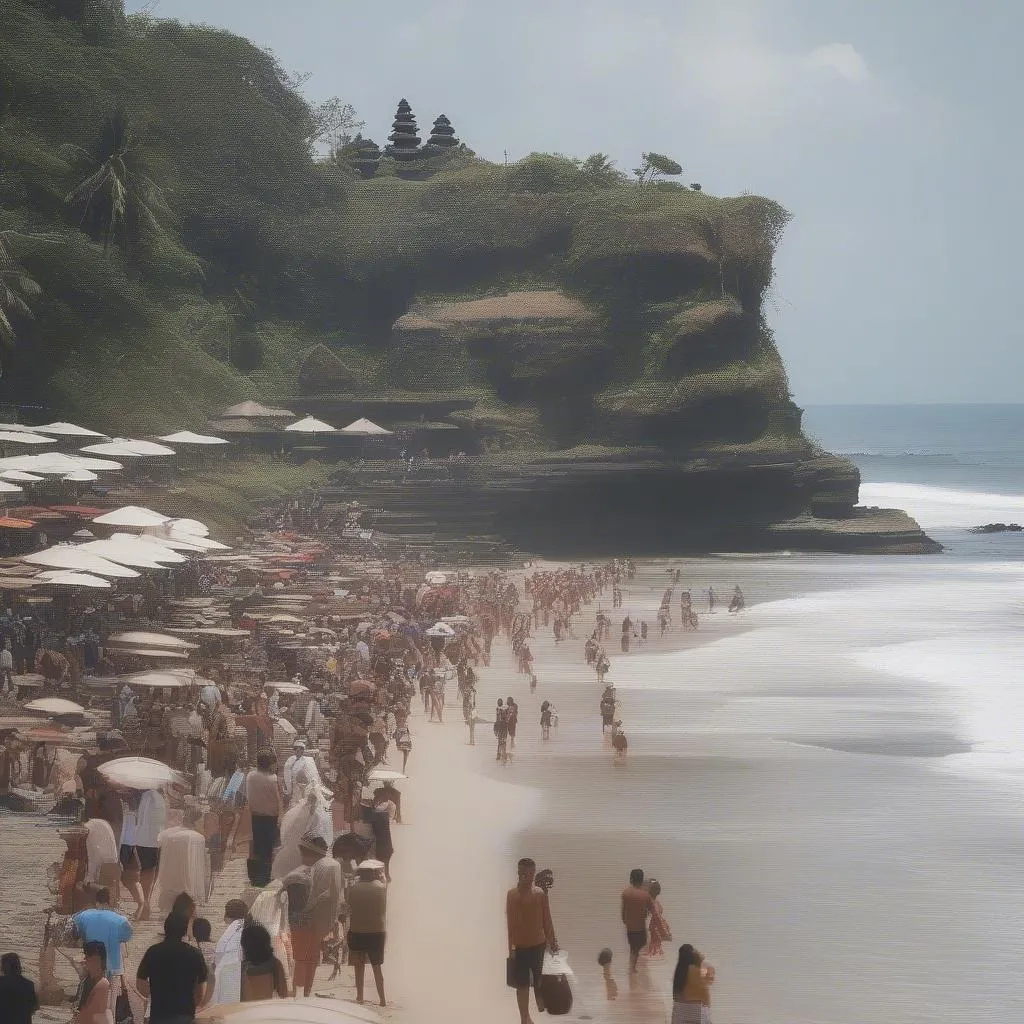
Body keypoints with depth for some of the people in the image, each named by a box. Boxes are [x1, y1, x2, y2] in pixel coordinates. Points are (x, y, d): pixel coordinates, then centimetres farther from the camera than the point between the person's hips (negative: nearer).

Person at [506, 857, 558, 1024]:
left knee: (540, 983, 8)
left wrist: (552, 942, 2)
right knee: (522, 984, 3)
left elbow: (547, 920, 3)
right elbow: (510, 922, -6)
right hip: (520, 946, -1)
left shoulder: (540, 893, -2)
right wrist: (511, 947, -10)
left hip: (538, 944, 1)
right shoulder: (512, 894, -6)